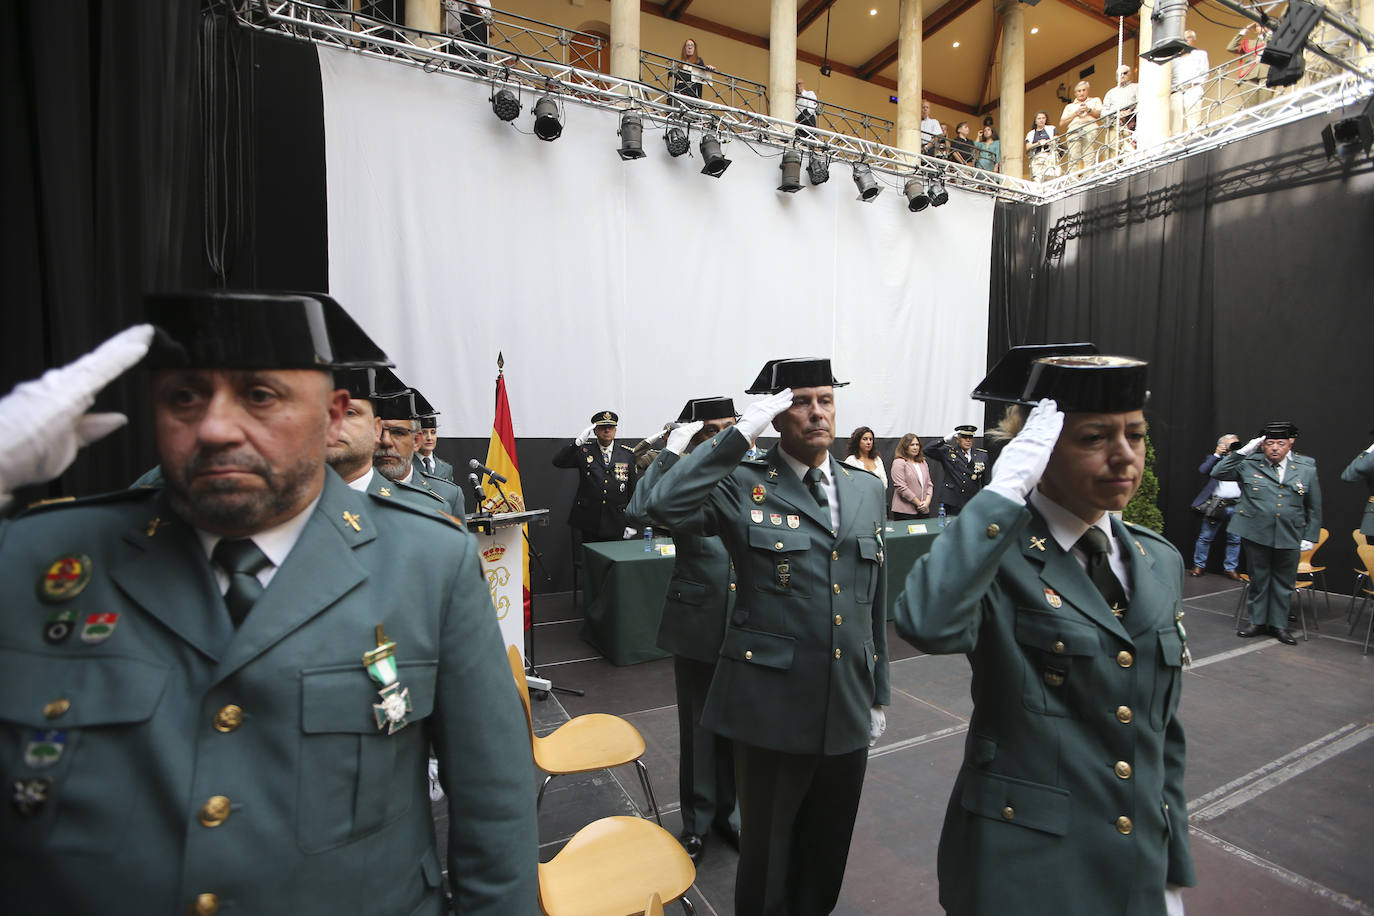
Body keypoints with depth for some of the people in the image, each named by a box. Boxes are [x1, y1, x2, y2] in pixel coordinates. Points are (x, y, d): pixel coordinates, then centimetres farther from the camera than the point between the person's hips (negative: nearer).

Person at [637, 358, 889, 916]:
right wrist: (742, 432, -26)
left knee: (829, 847, 23)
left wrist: (879, 694, 14)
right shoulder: (742, 486, -9)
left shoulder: (866, 489, 7)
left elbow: (873, 601, 11)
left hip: (848, 709, 5)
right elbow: (664, 507, -29)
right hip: (774, 707, -4)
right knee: (768, 848, 16)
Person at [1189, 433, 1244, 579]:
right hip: (1216, 505, -2)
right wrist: (1217, 454, -9)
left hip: (1236, 506, 2)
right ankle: (1199, 565, 13)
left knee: (1234, 539, 7)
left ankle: (1231, 568, 18)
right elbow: (1202, 471, -10)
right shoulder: (1213, 459, 8)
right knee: (1205, 537, 3)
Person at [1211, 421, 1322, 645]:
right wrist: (1243, 451, -11)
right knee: (1258, 580, 10)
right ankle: (1257, 621, 23)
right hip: (1256, 534, -1)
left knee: (1283, 582, 10)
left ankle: (1279, 624, 24)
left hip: (1289, 537, 1)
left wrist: (1310, 537, 5)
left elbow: (1314, 507, 8)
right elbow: (1218, 473, -6)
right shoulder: (1248, 464, 0)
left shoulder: (1307, 468, 4)